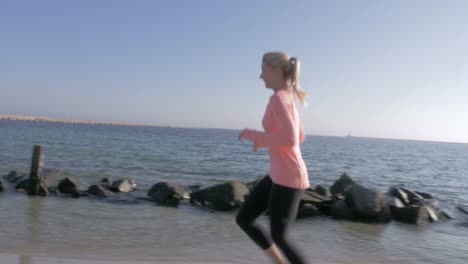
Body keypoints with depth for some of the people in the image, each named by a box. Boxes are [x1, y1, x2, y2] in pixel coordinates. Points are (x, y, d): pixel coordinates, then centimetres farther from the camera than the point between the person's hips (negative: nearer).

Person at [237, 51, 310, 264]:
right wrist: (265, 140, 15)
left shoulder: (279, 99, -17)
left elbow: (290, 140, -27)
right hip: (279, 175, 9)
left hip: (289, 178, -9)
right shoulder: (288, 98, 13)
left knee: (278, 237, 5)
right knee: (244, 219, 12)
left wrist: (255, 136, -14)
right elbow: (299, 136, 22)